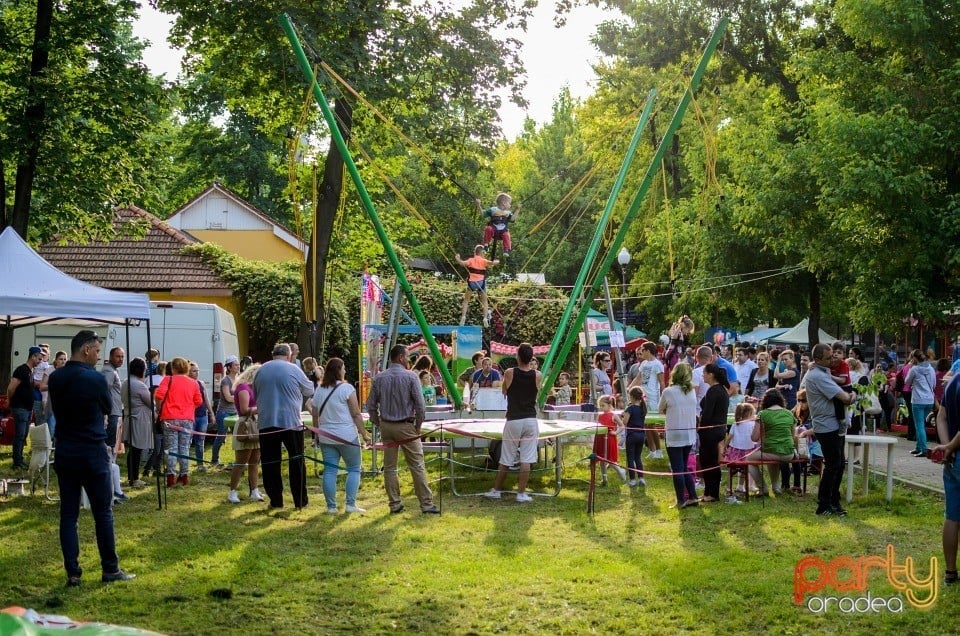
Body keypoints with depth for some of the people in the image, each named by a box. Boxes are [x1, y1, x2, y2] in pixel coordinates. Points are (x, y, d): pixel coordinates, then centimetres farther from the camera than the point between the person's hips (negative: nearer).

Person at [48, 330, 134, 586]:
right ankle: (110, 569, 11)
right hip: (93, 452, -5)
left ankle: (72, 572, 5)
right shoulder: (95, 379, -14)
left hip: (65, 453, 5)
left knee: (68, 514, 6)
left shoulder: (55, 378, 1)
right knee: (103, 513, 5)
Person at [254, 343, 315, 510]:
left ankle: (275, 500, 7)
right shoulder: (293, 369, -3)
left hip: (266, 423, 3)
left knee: (270, 462, 6)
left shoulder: (261, 371, 8)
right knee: (296, 461, 4)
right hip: (291, 421, -3)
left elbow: (255, 395, 21)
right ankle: (300, 501, 6)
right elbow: (310, 391, 10)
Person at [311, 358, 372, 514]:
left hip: (326, 437, 5)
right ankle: (351, 504, -1)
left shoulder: (319, 390, 8)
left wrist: (318, 433, 24)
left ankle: (331, 506, 6)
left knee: (329, 471, 6)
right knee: (354, 469, 6)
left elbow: (315, 416, 13)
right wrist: (364, 434, -5)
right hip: (347, 436, -5)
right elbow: (356, 414, -9)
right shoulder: (346, 388, -8)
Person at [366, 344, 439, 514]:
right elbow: (420, 405, -12)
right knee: (417, 466, 0)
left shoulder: (379, 378, 2)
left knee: (389, 467, 10)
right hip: (406, 426, -4)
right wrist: (418, 426, 1)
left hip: (386, 426, 4)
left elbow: (371, 405, 4)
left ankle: (394, 504, 12)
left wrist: (378, 424, 14)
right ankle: (426, 504, 0)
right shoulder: (410, 377, -10)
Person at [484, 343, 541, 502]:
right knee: (526, 459, 1)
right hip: (530, 420, 1)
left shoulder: (509, 373, -6)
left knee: (505, 459, 8)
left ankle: (495, 490, 18)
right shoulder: (537, 375, -2)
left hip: (513, 421, -1)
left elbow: (504, 391, 10)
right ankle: (521, 493, 1)